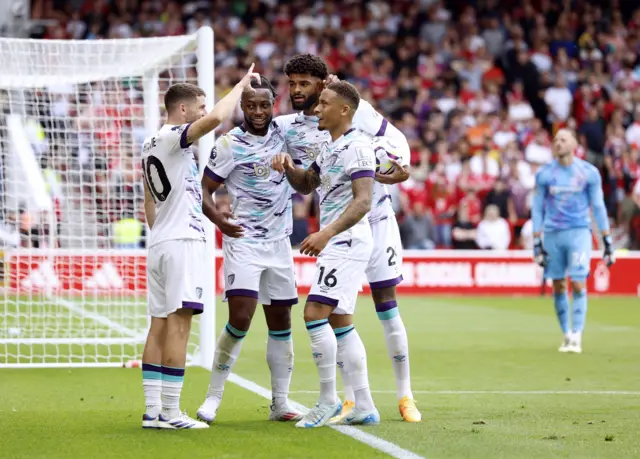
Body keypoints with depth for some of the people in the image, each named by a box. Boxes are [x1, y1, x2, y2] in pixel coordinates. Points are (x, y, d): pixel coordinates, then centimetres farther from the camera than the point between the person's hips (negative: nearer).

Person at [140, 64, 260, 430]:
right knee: (178, 324, -10)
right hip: (182, 240, -10)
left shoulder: (151, 145, 19)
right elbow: (216, 118, -26)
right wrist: (241, 85, -14)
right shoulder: (174, 137, -9)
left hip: (160, 242, 10)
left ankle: (153, 411, 5)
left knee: (160, 325, 7)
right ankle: (170, 413, -12)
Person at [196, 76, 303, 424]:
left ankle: (280, 403, 16)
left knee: (281, 322, 8)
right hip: (243, 240, -5)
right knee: (240, 319, -17)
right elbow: (204, 188, -6)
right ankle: (213, 397, -6)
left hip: (278, 241, 5)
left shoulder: (284, 132, 4)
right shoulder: (230, 144, -9)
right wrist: (218, 218, -25)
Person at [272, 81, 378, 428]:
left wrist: (327, 233, -33)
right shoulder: (328, 148, 16)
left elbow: (363, 202, -23)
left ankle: (328, 399, -7)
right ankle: (364, 406, 12)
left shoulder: (356, 147, -14)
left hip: (347, 241, -10)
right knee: (340, 321, 10)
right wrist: (288, 167, 7)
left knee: (314, 313, -14)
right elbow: (305, 185, 29)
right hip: (334, 243, 10)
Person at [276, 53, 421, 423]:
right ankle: (350, 400, 10)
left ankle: (405, 396, 8)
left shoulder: (355, 109, -8)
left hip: (376, 218, -3)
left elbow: (395, 137, -3)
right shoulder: (288, 128, 1)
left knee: (388, 307, 0)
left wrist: (401, 166, -21)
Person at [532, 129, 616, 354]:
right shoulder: (544, 174, 3)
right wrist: (536, 243, 4)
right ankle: (566, 334, 16)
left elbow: (598, 207, 5)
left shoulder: (589, 172, 1)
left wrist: (607, 242, 4)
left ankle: (577, 336, -9)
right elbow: (537, 209, 8)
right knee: (558, 287, 4)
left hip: (579, 233, -2)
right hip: (552, 234, 2)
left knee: (578, 285, -11)